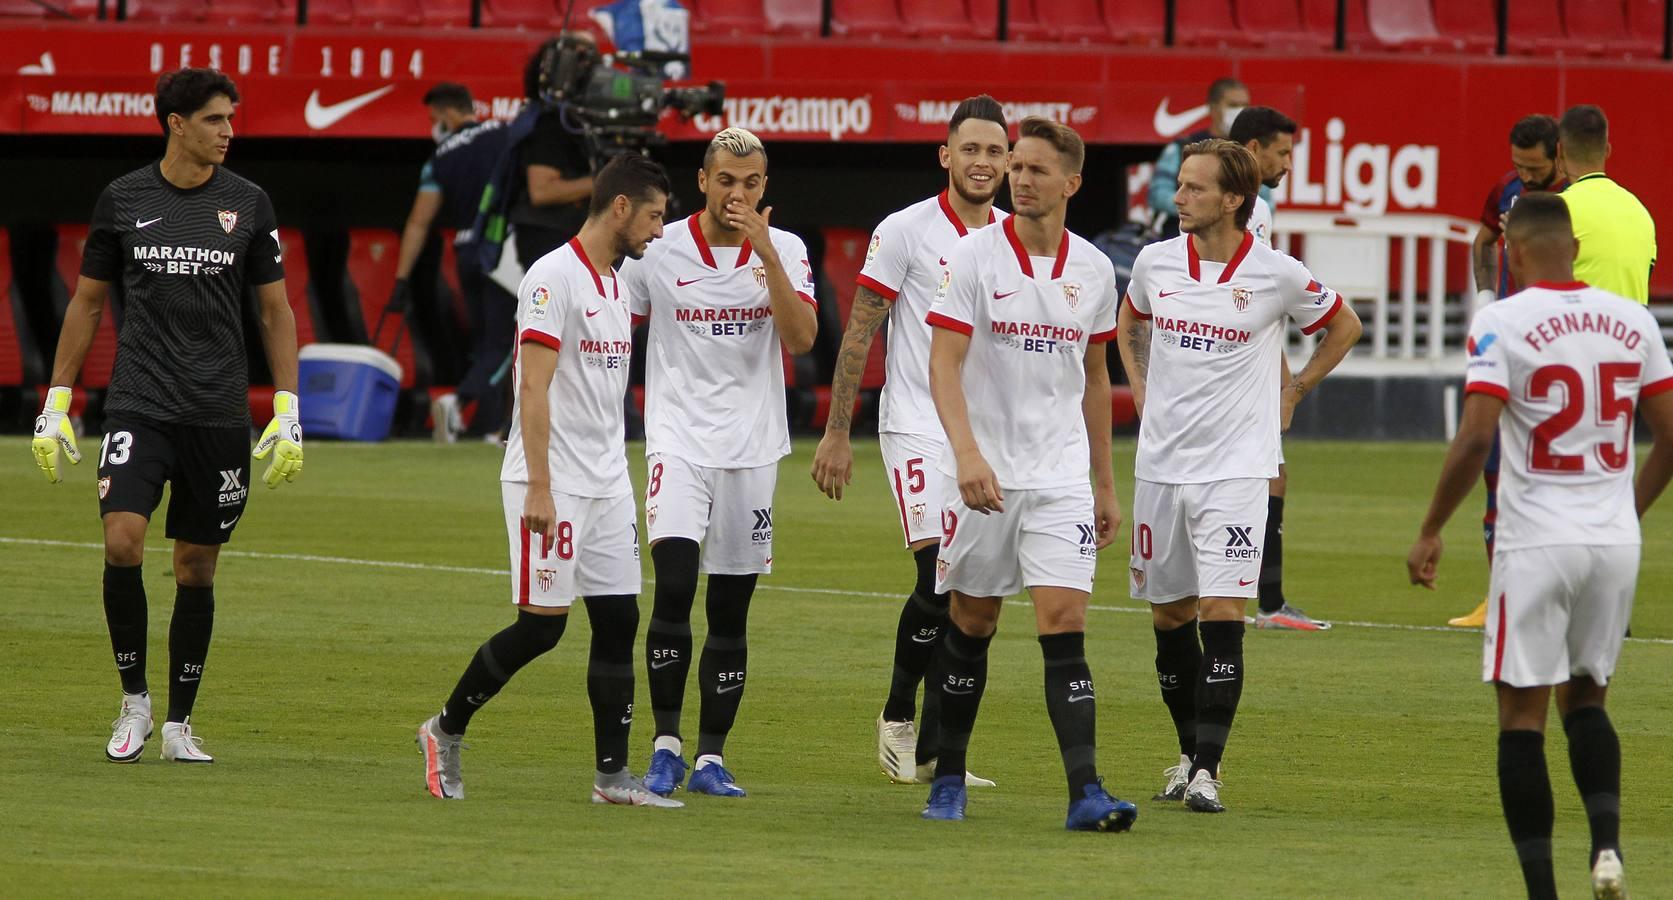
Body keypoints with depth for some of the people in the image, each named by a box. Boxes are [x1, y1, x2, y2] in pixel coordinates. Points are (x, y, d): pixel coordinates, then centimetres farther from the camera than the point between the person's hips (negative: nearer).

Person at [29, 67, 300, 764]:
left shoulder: (248, 204, 4)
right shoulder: (123, 199, 3)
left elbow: (275, 311, 9)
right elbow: (88, 301, 11)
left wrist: (288, 413, 1)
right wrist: (56, 402, 8)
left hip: (219, 413, 1)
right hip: (139, 405, -1)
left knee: (196, 569, 5)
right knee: (122, 543, -19)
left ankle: (179, 722, 18)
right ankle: (134, 700, -2)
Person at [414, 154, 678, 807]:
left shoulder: (619, 283, 14)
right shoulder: (554, 277, -13)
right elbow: (534, 388, -19)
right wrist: (540, 487, -24)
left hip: (607, 483, 9)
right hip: (551, 486, -8)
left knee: (618, 621, 3)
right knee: (542, 625, -7)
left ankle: (612, 773, 5)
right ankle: (447, 730, 10)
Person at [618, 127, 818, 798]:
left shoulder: (784, 251, 2)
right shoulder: (660, 250, -1)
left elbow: (801, 339, -13)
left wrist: (766, 255, -20)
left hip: (751, 446, 2)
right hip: (678, 438, -2)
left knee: (731, 611, 4)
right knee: (674, 585, -18)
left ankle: (712, 757, 13)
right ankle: (665, 747, -10)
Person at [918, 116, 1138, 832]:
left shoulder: (1093, 270, 6)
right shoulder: (972, 257, -6)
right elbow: (943, 364, -12)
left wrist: (1105, 483, 18)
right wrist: (967, 452, -27)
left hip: (1060, 476, 2)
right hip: (981, 474, -2)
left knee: (1065, 623, -10)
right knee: (970, 624, 7)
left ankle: (1085, 793, -17)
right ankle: (948, 778, 24)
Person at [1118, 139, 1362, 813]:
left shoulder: (1278, 276, -8)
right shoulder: (1156, 262, 2)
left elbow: (1344, 327, 11)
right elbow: (1131, 319, 26)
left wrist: (1293, 393, 9)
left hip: (1236, 469, -4)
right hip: (1160, 465, 4)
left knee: (1222, 613, -12)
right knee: (1168, 613, 9)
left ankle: (1207, 772, -14)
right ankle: (1190, 754, 25)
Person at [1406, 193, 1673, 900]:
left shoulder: (1502, 323, -10)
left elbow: (1474, 439, -17)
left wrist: (1431, 532, -7)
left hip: (1536, 542, -4)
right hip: (1615, 538, 4)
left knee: (1522, 716, 4)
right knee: (1586, 700, 20)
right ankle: (1607, 843, -2)